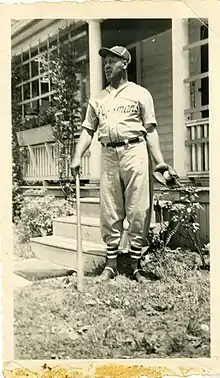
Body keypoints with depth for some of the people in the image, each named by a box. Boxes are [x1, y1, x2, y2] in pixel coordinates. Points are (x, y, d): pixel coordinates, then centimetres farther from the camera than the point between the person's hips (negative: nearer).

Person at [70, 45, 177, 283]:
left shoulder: (140, 94, 9)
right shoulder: (97, 99, 20)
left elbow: (150, 129, 2)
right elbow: (88, 130, 15)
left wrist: (159, 160, -9)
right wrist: (77, 157, 0)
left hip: (135, 152, -3)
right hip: (108, 155, 3)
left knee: (138, 211, -3)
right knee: (109, 212, 4)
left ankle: (135, 264, 8)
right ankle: (110, 264, 14)